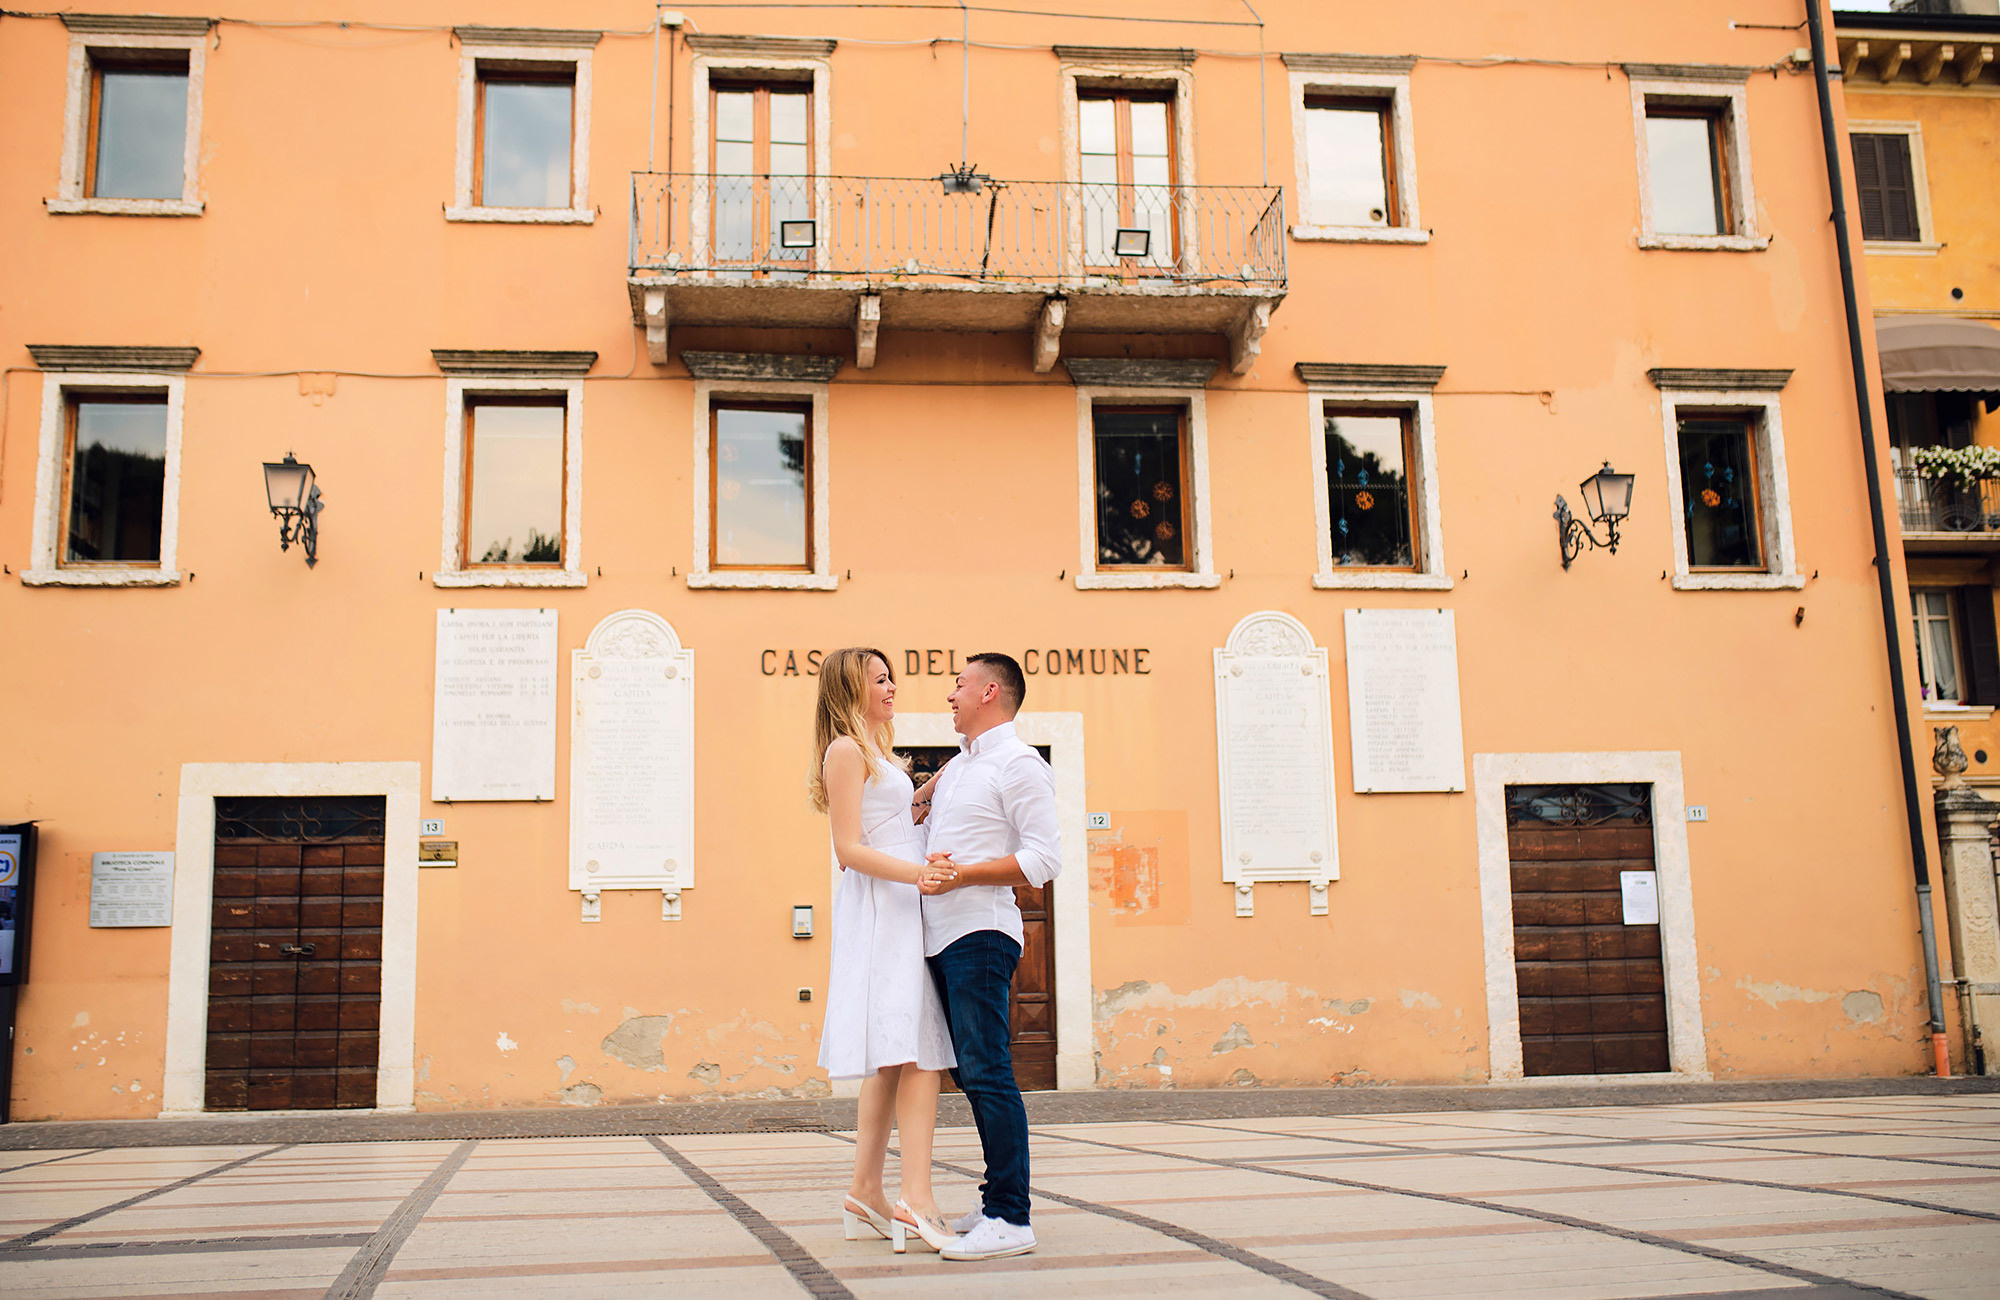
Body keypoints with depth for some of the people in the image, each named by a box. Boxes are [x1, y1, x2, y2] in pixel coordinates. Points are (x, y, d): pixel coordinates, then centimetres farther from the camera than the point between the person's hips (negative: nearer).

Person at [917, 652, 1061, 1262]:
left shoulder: (1019, 765, -5)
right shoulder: (955, 768, 21)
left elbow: (1044, 859, -13)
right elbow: (924, 833, 30)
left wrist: (962, 874, -19)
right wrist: (924, 863, 6)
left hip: (981, 933, -9)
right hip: (941, 937, 9)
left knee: (986, 1072, -12)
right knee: (972, 1073, 10)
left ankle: (1011, 1219, -11)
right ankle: (996, 1200, 17)